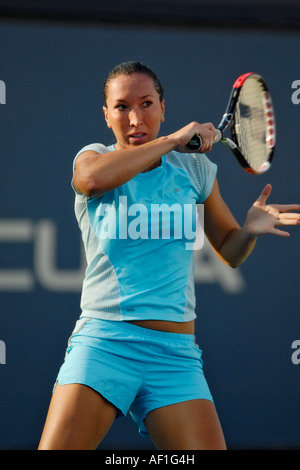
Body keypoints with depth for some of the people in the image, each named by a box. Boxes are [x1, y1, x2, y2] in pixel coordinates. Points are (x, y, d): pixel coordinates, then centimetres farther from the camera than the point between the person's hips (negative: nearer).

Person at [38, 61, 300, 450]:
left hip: (175, 353, 2)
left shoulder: (194, 167, 12)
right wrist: (172, 140, -13)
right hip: (102, 341, -2)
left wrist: (250, 229, -2)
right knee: (59, 447, -18)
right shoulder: (92, 158, 6)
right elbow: (94, 177, -21)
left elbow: (230, 251, 22)